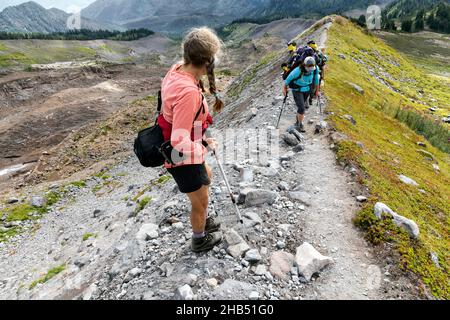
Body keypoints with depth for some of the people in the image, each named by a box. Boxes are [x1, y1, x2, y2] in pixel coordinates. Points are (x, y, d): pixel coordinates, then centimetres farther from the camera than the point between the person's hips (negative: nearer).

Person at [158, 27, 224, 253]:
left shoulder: (176, 70, -7)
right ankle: (200, 240, 44)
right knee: (200, 201, 15)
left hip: (187, 151, 9)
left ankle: (203, 221, 55)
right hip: (184, 158, -9)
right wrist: (206, 147, -17)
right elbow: (180, 142, -35)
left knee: (206, 177, 32)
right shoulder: (189, 92, -35)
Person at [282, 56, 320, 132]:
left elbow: (316, 79, 0)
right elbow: (288, 79, -15)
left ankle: (298, 122, 39)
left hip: (307, 89, 5)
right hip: (297, 90, -5)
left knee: (302, 106, 17)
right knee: (302, 108, -12)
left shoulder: (316, 69, -20)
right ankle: (300, 124, 9)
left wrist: (317, 90, 11)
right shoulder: (298, 71, -33)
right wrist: (284, 89, -2)